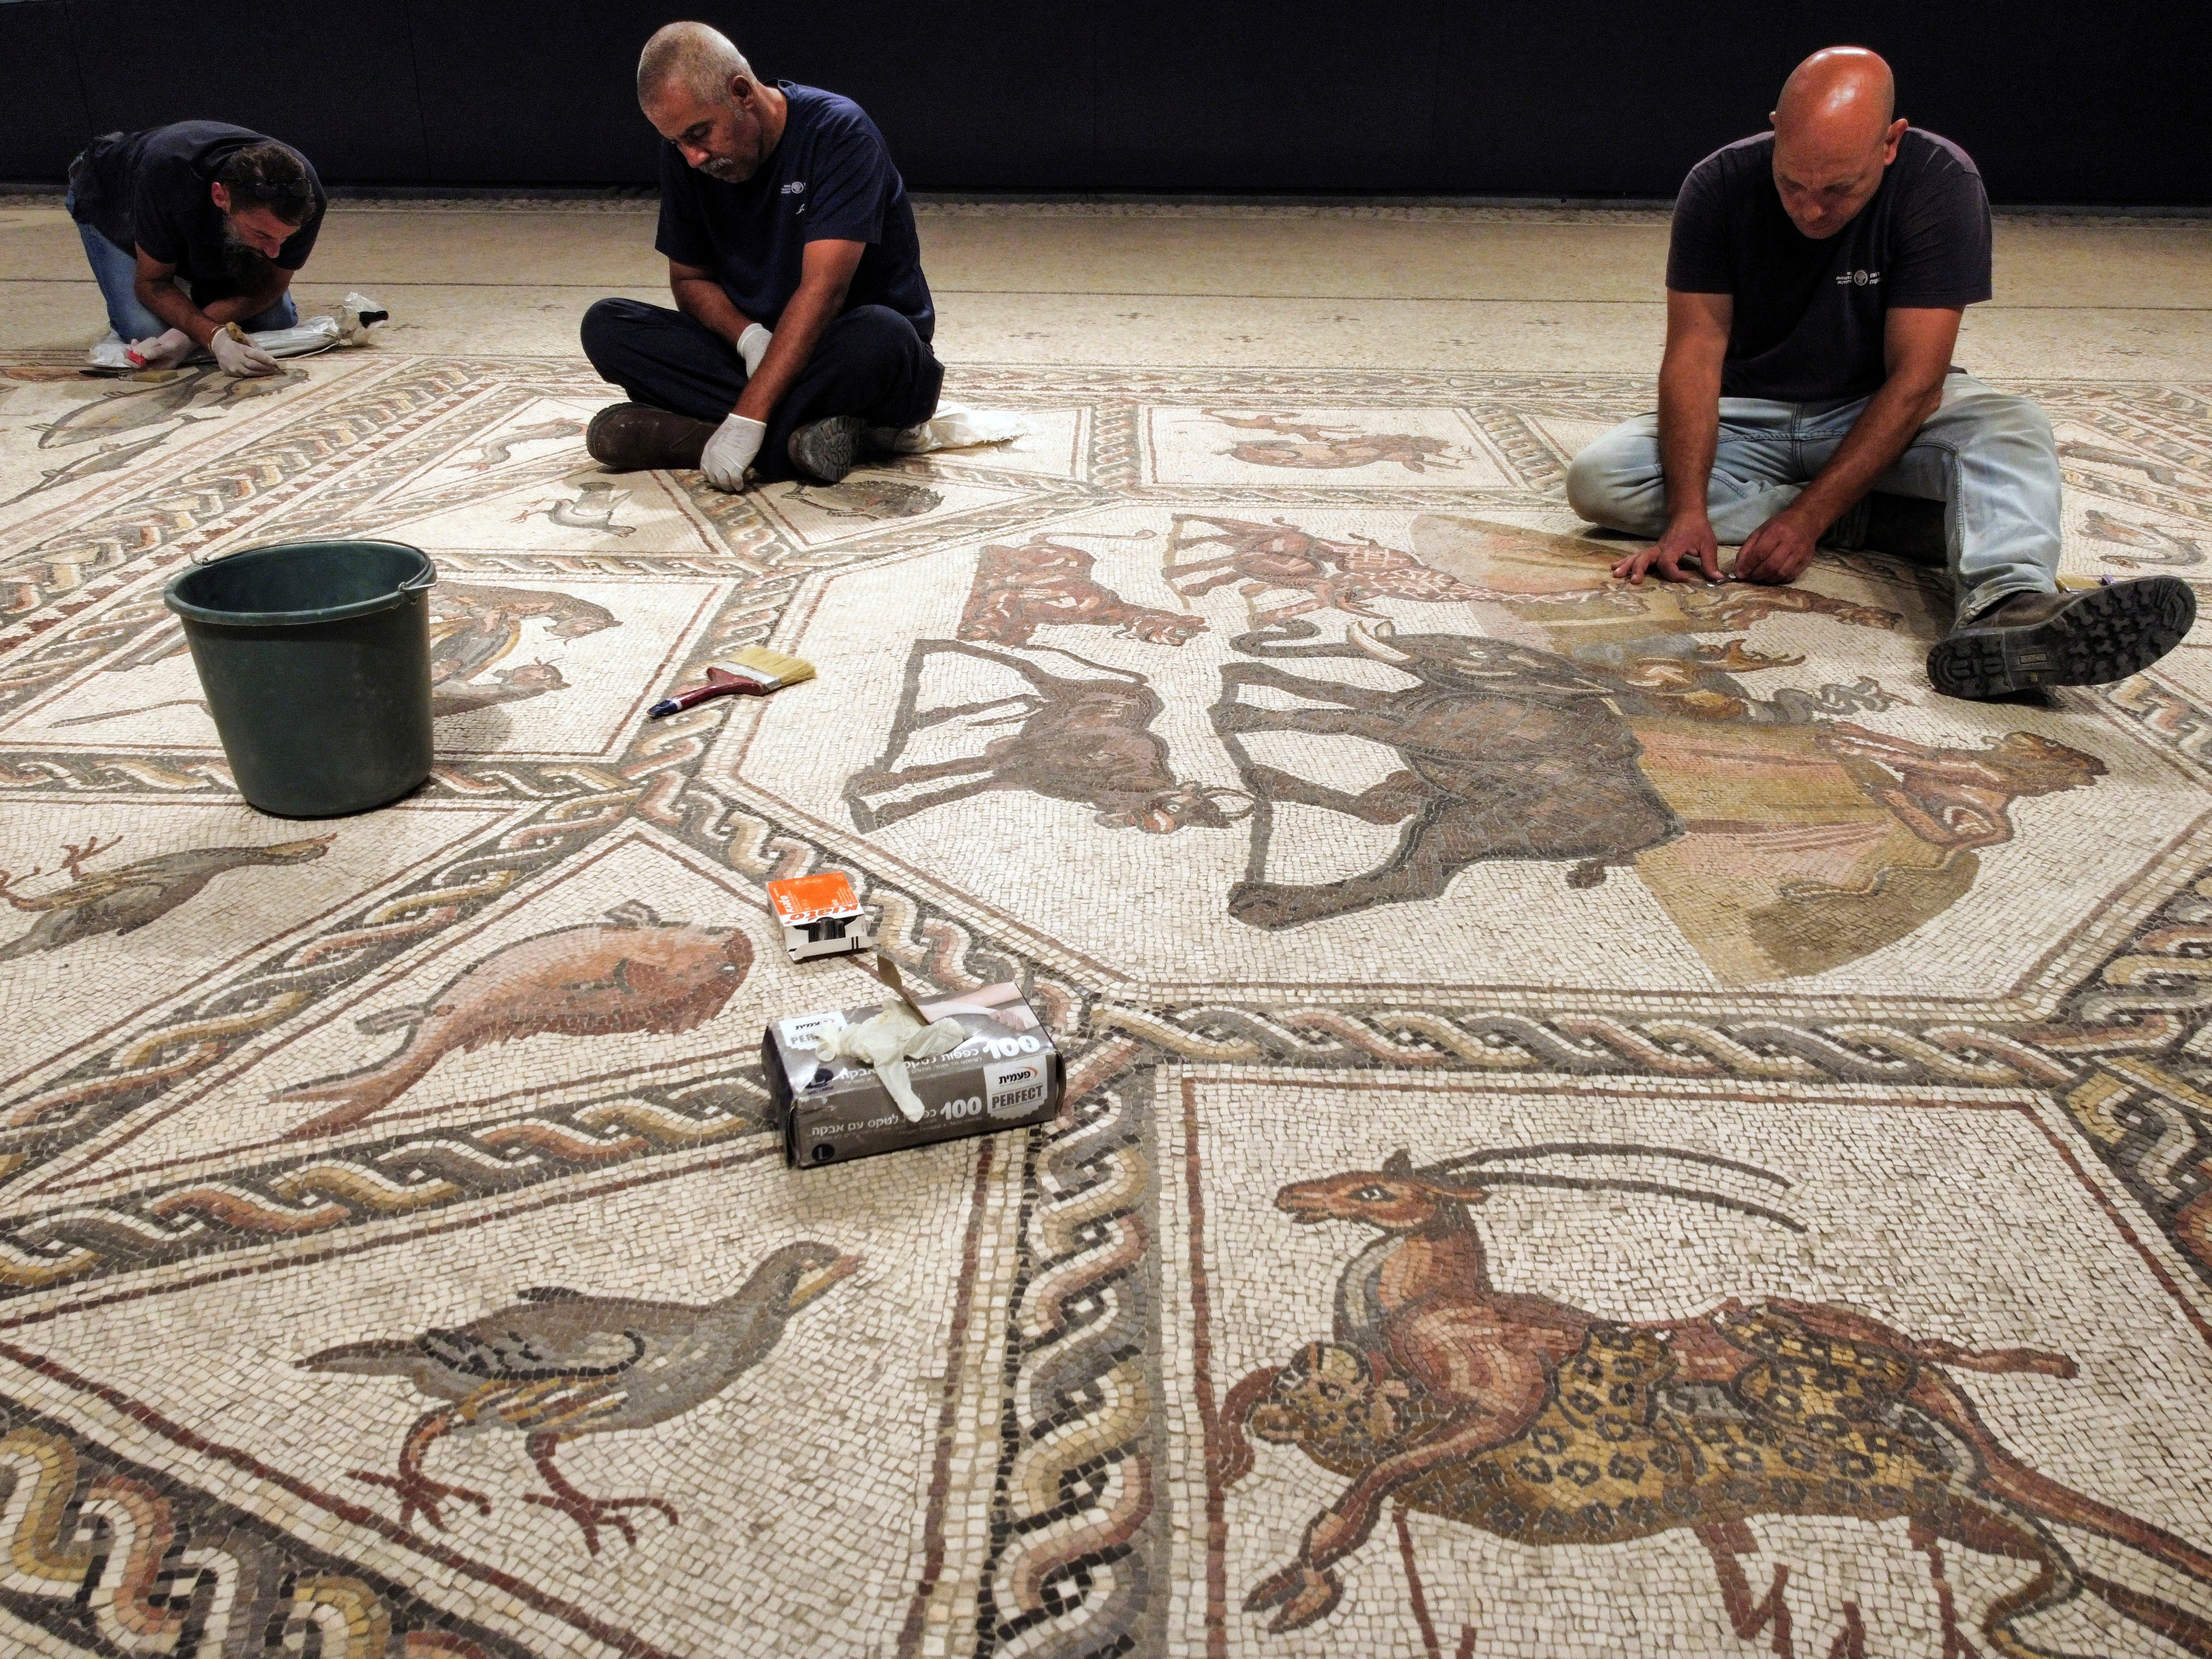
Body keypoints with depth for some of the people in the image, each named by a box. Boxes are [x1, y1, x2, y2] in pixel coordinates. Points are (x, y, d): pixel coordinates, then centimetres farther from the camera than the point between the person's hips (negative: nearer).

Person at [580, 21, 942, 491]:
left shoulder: (838, 132, -17)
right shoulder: (685, 157, 0)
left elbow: (822, 288, -26)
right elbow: (690, 279, 9)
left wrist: (747, 419, -34)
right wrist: (749, 337, -15)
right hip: (752, 348, 5)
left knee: (882, 337, -39)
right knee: (605, 326, -14)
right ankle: (802, 433, -28)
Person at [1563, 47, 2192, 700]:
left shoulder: (1941, 183, -20)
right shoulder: (1718, 186, -15)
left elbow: (1915, 379, -23)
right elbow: (1695, 353, -19)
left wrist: (1807, 517, -32)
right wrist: (1688, 511, -32)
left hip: (1881, 414, -1)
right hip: (1751, 417, 2)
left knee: (2014, 428, -30)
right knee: (1595, 481, -25)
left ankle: (2010, 606, -58)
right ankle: (1875, 519, -22)